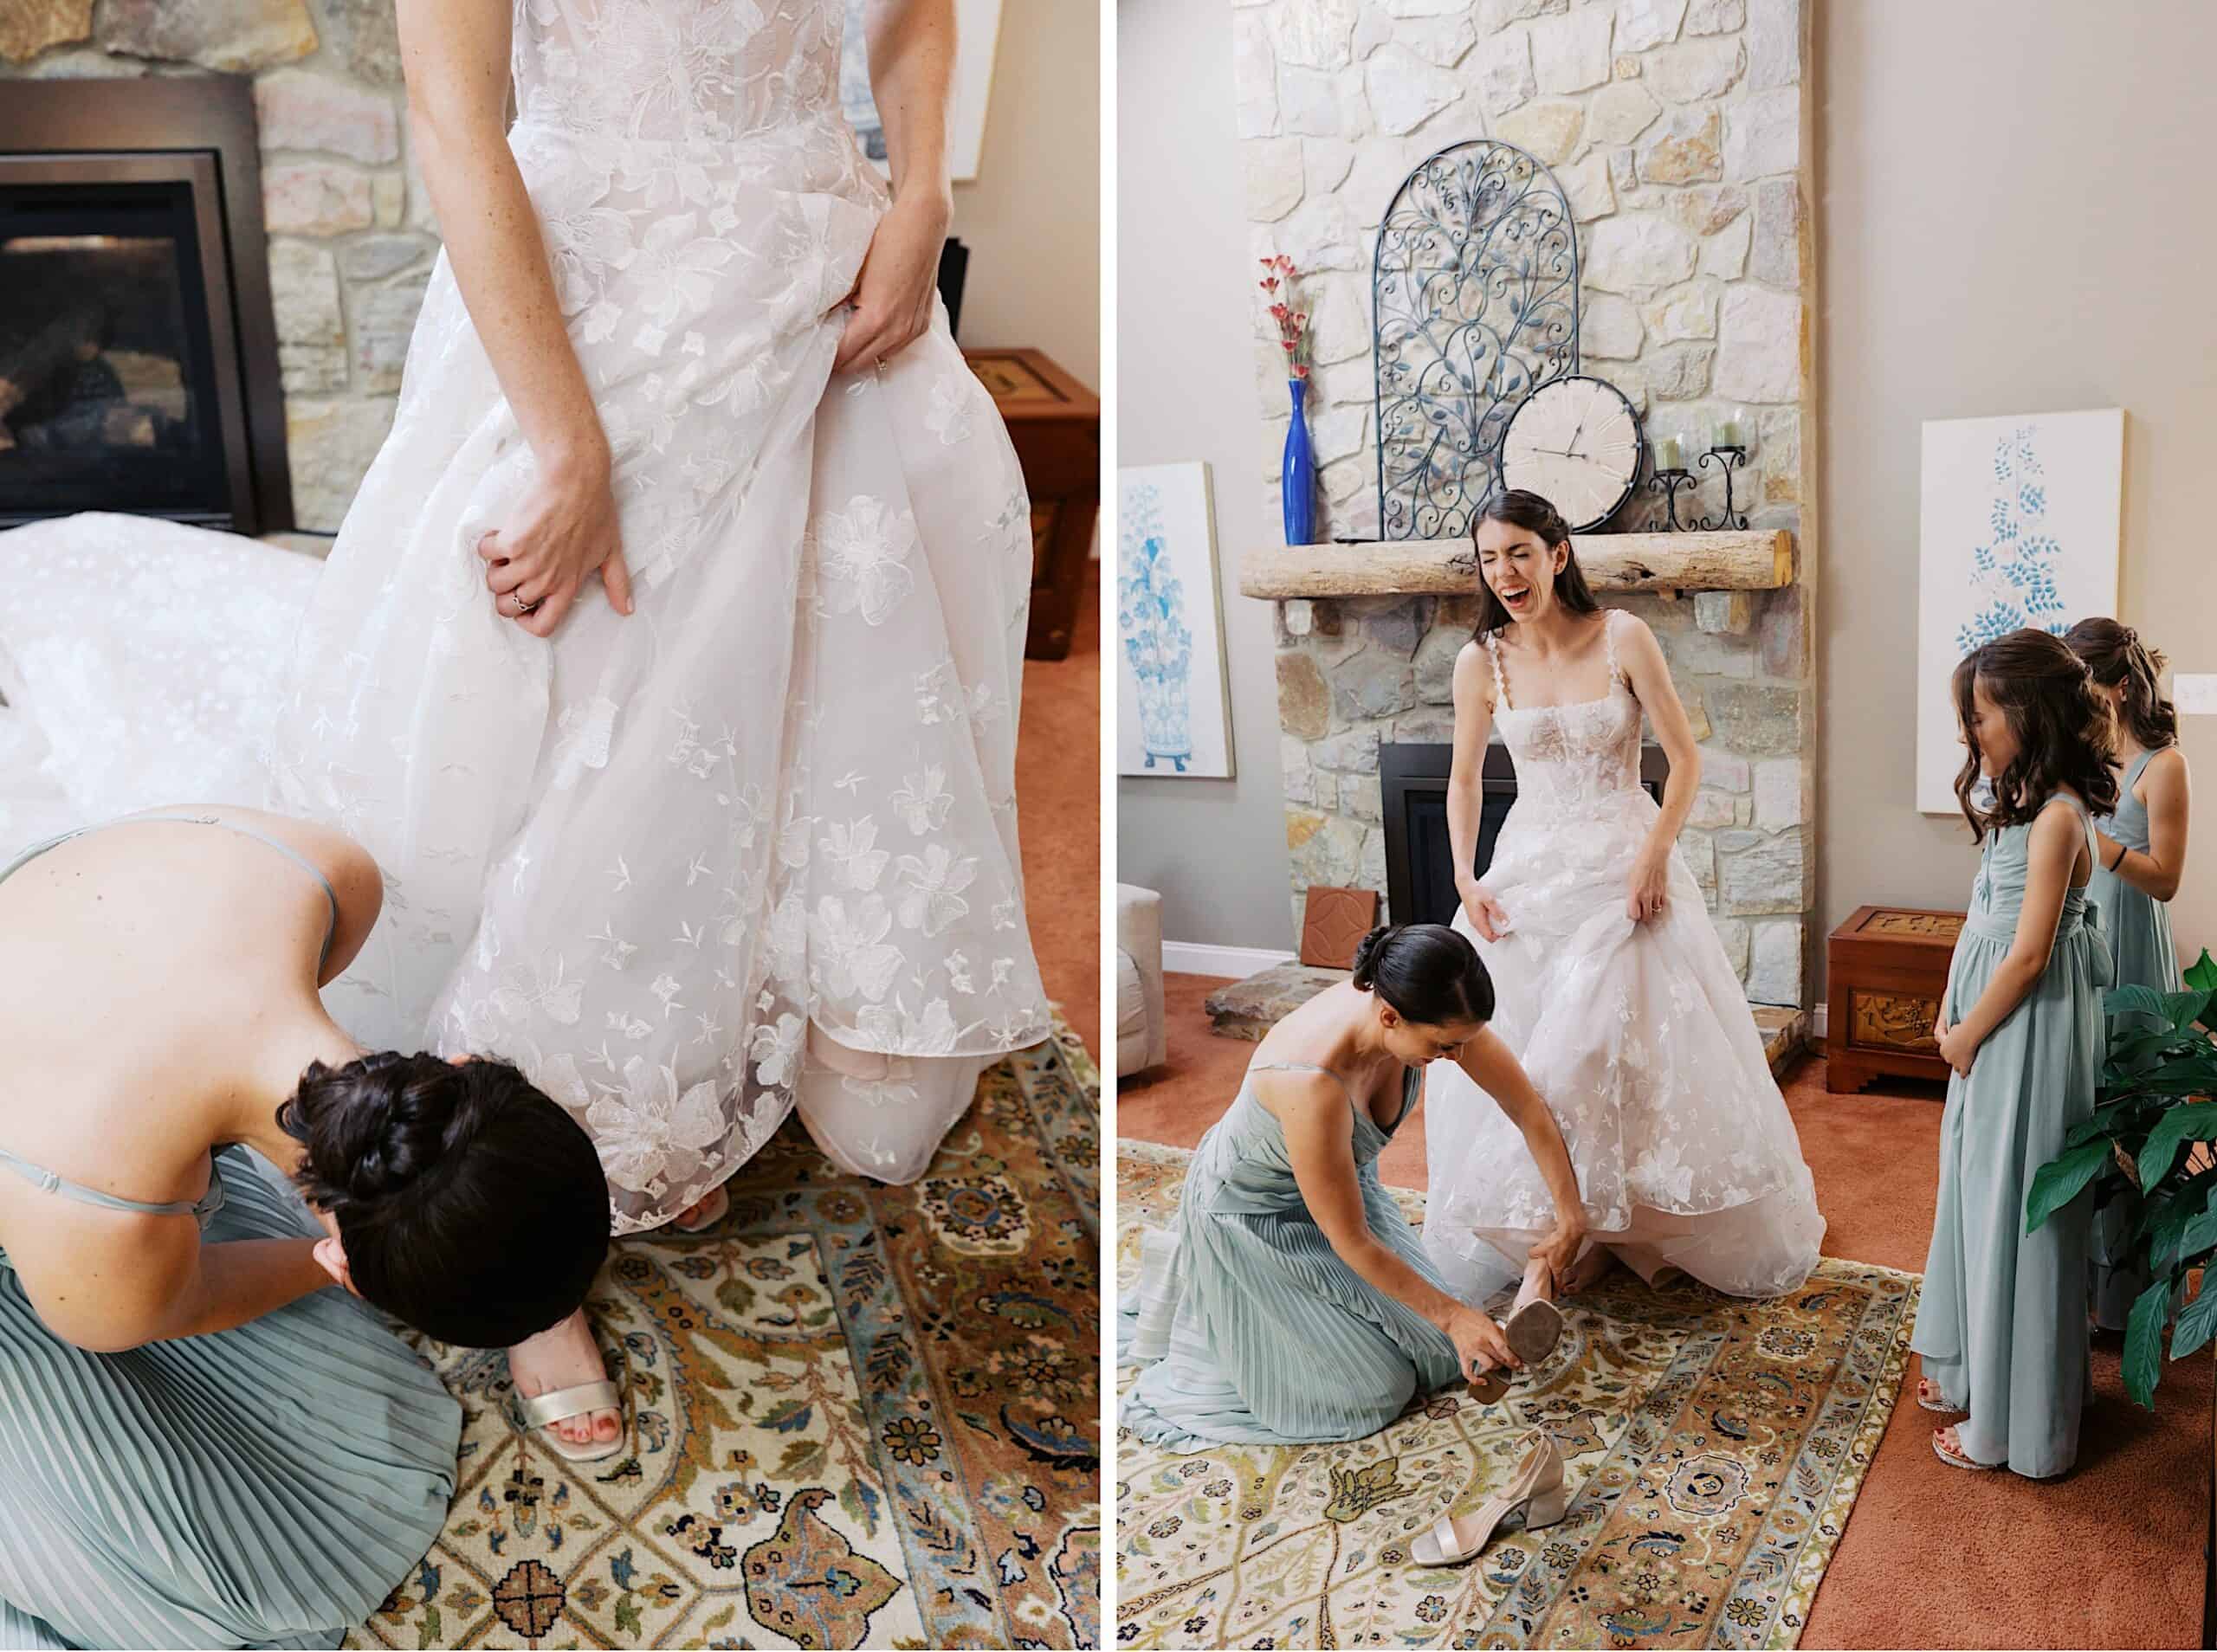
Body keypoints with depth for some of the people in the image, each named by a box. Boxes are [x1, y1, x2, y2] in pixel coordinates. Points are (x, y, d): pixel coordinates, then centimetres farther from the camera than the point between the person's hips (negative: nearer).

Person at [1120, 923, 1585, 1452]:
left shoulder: (1433, 1017, -25)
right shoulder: (1312, 1082, -43)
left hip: (1343, 1179, 7)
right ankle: (1191, 1281, 14)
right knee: (1375, 1389, 0)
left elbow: (1528, 1110, -9)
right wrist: (1454, 1315, -21)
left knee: (1437, 1352, 13)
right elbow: (1352, 1241, -28)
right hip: (1252, 1211, -7)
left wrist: (1569, 1218, -12)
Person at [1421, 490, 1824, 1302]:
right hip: (1528, 871, 3)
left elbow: (1685, 757, -6)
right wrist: (1465, 879, -1)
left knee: (1634, 1040, -1)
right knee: (1516, 1048, 4)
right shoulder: (1480, 661, -3)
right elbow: (1464, 779, 8)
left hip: (1624, 868, -2)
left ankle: (1623, 1223, 21)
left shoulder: (1623, 638, -10)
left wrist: (1655, 854, -15)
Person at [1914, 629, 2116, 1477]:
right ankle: (1975, 1367, 36)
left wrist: (1964, 1034, -10)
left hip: (2027, 1037, -9)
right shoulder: (2025, 801, 8)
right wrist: (1956, 1021, 5)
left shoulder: (2057, 815, -21)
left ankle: (2014, 1417, 18)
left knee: (2014, 1213, 3)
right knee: (1981, 1195, 19)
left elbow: (2028, 955, -22)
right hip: (1992, 1033, 9)